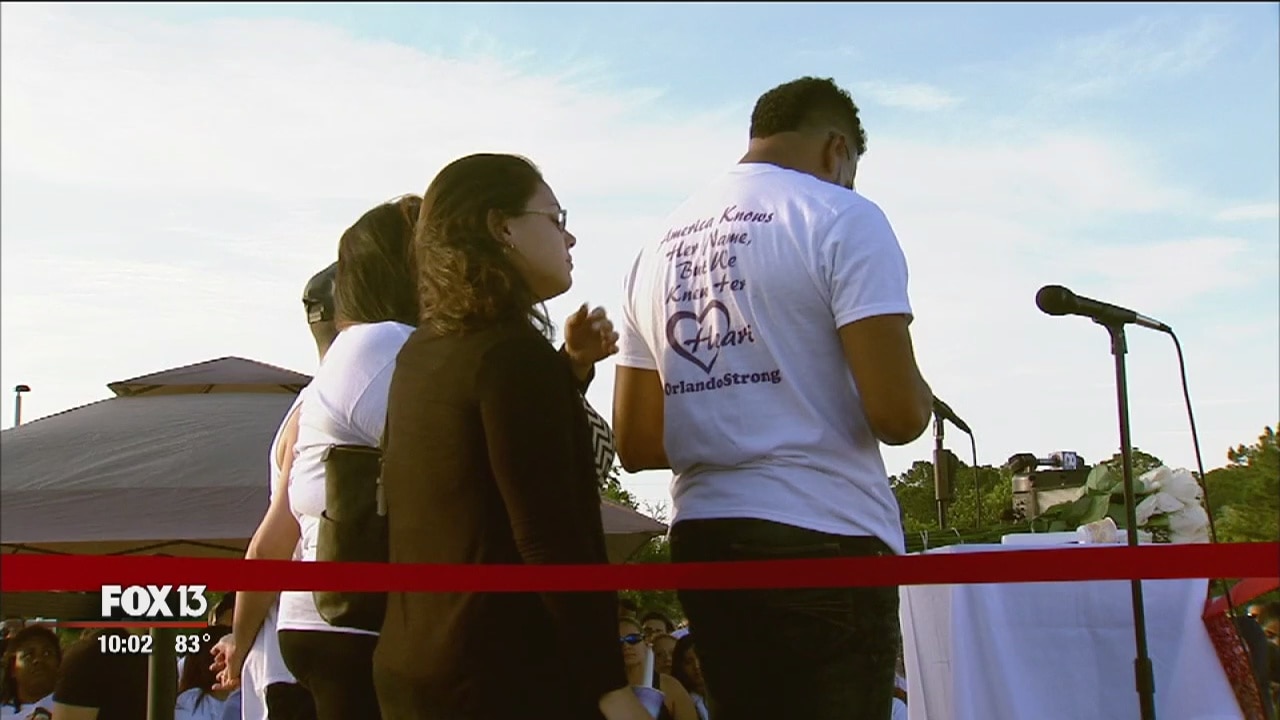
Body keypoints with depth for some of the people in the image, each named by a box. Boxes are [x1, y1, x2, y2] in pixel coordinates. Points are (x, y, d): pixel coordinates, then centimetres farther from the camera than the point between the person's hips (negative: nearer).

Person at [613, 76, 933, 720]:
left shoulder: (659, 248, 13)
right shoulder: (841, 218, -4)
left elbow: (636, 444, 13)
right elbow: (897, 416, -13)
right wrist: (920, 402, 9)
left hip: (701, 543, 6)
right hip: (823, 539, -6)